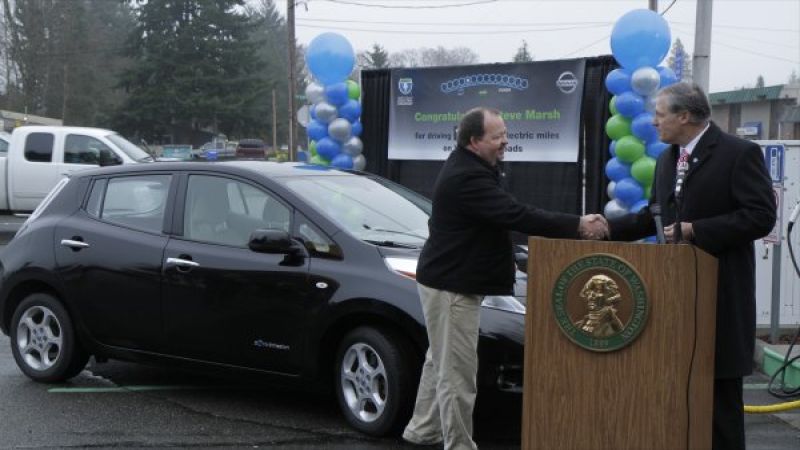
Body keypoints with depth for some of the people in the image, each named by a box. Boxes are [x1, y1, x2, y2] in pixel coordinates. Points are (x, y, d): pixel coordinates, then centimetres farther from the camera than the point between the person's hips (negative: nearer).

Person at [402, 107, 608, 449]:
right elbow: (518, 216, -30)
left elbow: (507, 214, 13)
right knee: (457, 372, -7)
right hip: (451, 286, -12)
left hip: (449, 280, 12)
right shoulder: (467, 177, -25)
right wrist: (577, 226, -28)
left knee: (441, 362, 21)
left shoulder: (470, 167, 11)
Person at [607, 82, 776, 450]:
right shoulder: (666, 158, 12)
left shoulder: (739, 153, -11)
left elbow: (761, 216, -18)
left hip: (719, 289, -7)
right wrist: (608, 228, 4)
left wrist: (695, 230, -20)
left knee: (719, 388, 2)